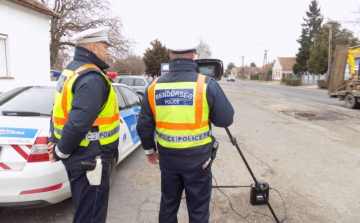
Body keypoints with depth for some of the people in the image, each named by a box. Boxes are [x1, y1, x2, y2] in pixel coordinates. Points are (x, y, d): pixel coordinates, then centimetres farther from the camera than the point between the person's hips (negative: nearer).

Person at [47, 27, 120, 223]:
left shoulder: (71, 71, 12)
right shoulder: (91, 77, -21)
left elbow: (61, 110, 15)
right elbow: (80, 122, -28)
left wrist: (54, 141, 12)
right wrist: (60, 151, -14)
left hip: (78, 154, 10)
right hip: (89, 158, -10)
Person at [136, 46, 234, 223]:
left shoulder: (154, 86, -2)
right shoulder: (207, 84, -14)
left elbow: (144, 125, 4)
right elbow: (226, 120, -6)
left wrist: (149, 149, 18)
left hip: (167, 157, 4)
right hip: (197, 158, -3)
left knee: (168, 204, 22)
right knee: (198, 208, 14)